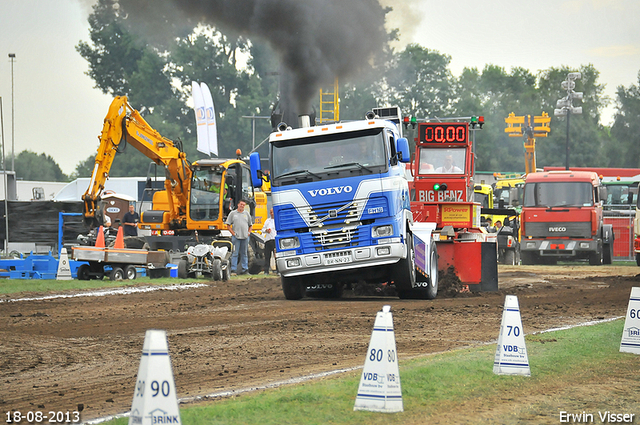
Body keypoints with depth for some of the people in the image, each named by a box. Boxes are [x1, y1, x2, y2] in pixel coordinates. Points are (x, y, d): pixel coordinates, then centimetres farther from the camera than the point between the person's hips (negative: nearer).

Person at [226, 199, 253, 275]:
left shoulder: (247, 213, 15)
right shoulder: (233, 213, 6)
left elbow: (250, 225, 21)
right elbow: (228, 225, 5)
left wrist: (248, 232, 5)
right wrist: (233, 233, -5)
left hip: (245, 237, 3)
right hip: (236, 237, -3)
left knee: (244, 254, 7)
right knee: (235, 254, -6)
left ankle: (244, 269, 12)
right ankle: (233, 270, -6)